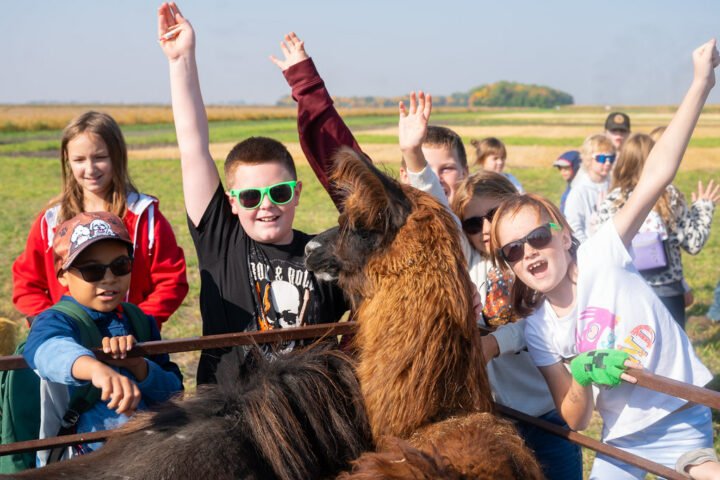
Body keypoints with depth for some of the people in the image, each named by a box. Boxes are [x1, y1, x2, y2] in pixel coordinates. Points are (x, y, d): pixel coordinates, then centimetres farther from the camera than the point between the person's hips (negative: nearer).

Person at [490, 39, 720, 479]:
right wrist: (583, 373, -25)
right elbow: (574, 421, -5)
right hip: (620, 440, 4)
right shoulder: (537, 330, -5)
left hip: (684, 422, -4)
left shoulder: (600, 256, -14)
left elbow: (656, 175, -23)